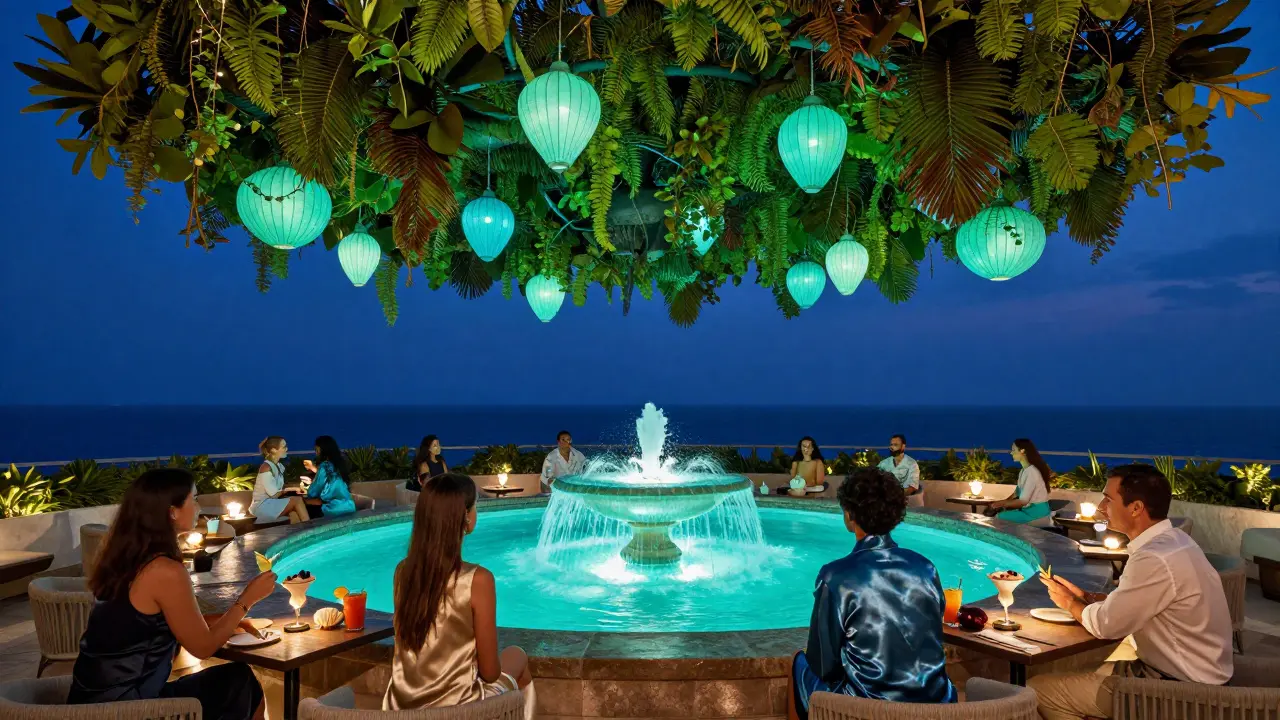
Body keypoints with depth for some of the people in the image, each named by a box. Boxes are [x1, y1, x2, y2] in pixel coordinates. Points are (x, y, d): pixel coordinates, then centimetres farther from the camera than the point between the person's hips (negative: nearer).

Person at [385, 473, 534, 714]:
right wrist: (491, 667, 8)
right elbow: (489, 672, -13)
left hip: (400, 707, 5)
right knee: (517, 657, 24)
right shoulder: (478, 580, -21)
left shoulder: (403, 571, -5)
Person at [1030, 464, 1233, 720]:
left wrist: (1069, 602, -1)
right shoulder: (1171, 539, 3)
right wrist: (1085, 596, 3)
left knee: (1039, 688, -7)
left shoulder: (1155, 560, -28)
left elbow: (1106, 624, -20)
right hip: (1185, 671, 9)